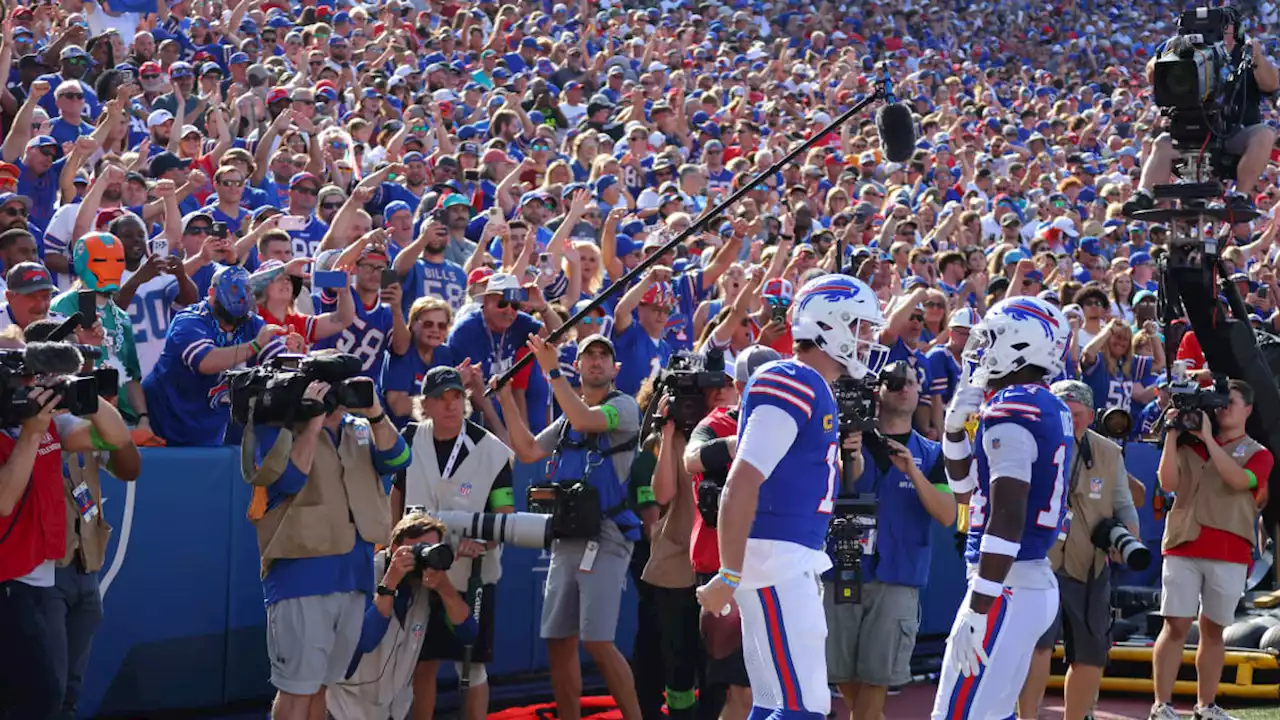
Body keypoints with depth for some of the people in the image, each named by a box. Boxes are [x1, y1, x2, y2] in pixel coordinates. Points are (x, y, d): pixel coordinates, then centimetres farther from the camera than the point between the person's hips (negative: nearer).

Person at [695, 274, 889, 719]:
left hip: (795, 565, 10)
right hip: (774, 561, -10)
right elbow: (741, 485, -20)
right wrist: (728, 576, -22)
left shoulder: (817, 391, 16)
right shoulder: (791, 384, -13)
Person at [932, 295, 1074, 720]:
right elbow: (967, 490, 26)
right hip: (1038, 584, 10)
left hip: (1006, 589, -10)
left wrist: (978, 609, -24)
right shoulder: (1052, 411, 14)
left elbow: (1007, 519, -23)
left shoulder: (1010, 410, -15)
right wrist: (956, 427, 11)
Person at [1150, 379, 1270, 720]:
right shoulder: (1190, 445, 11)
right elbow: (1168, 483, -1)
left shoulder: (1258, 454, 8)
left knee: (1212, 629, 6)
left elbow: (1239, 480, -13)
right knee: (1176, 626, -6)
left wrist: (1208, 438, -12)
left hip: (1230, 553, 0)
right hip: (1183, 545, 0)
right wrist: (1172, 435, -5)